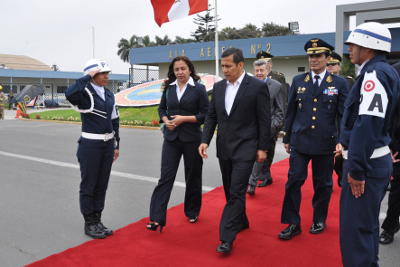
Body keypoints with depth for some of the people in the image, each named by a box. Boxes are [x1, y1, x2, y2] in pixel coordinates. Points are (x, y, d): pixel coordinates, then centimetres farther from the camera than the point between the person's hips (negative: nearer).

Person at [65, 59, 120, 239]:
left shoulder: (109, 95, 10)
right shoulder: (85, 93, -10)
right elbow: (70, 94, -35)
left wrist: (116, 145, 14)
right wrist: (87, 77, -24)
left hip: (108, 145, 7)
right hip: (90, 145, -6)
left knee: (102, 185, 14)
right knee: (88, 185, 6)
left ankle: (97, 221, 27)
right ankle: (89, 224, 20)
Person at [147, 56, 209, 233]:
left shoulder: (199, 89, -5)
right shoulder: (169, 88, 6)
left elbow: (206, 115, -8)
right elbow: (162, 108, 17)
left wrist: (184, 118, -16)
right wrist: (166, 120, -3)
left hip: (192, 139, -2)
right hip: (171, 138, 3)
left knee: (192, 177, 11)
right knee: (165, 177, -2)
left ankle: (192, 212, 31)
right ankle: (157, 218, 1)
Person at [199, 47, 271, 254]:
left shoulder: (257, 87, -8)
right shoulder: (218, 86, 7)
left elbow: (264, 120, -7)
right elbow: (211, 116, 9)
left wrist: (262, 148, -8)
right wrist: (205, 140, -2)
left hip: (245, 148, -6)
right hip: (224, 148, 6)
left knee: (236, 192, -7)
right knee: (230, 190, 17)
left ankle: (227, 238, -3)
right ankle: (241, 221, 38)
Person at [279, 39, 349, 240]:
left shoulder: (339, 83, 1)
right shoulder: (298, 81, 5)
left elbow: (344, 115, 1)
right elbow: (290, 111, 8)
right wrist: (287, 138, 8)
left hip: (325, 142, 0)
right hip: (300, 141, 1)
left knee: (322, 184, 11)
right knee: (294, 181, -2)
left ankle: (319, 220, 31)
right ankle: (293, 224, 10)